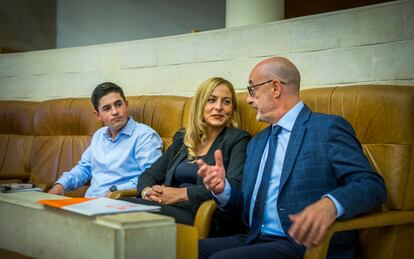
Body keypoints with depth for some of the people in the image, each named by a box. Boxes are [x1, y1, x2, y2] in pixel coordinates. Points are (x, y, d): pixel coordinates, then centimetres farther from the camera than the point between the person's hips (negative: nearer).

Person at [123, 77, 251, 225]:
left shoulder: (238, 139, 6)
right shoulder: (182, 137, 24)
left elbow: (234, 186, -11)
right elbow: (150, 174, 22)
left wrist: (182, 193, -17)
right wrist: (147, 191, -4)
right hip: (168, 207, 5)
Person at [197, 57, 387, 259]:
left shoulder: (329, 128, -3)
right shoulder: (257, 143, 21)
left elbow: (373, 185, -12)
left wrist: (329, 204, -33)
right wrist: (223, 189, 0)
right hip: (257, 241, 7)